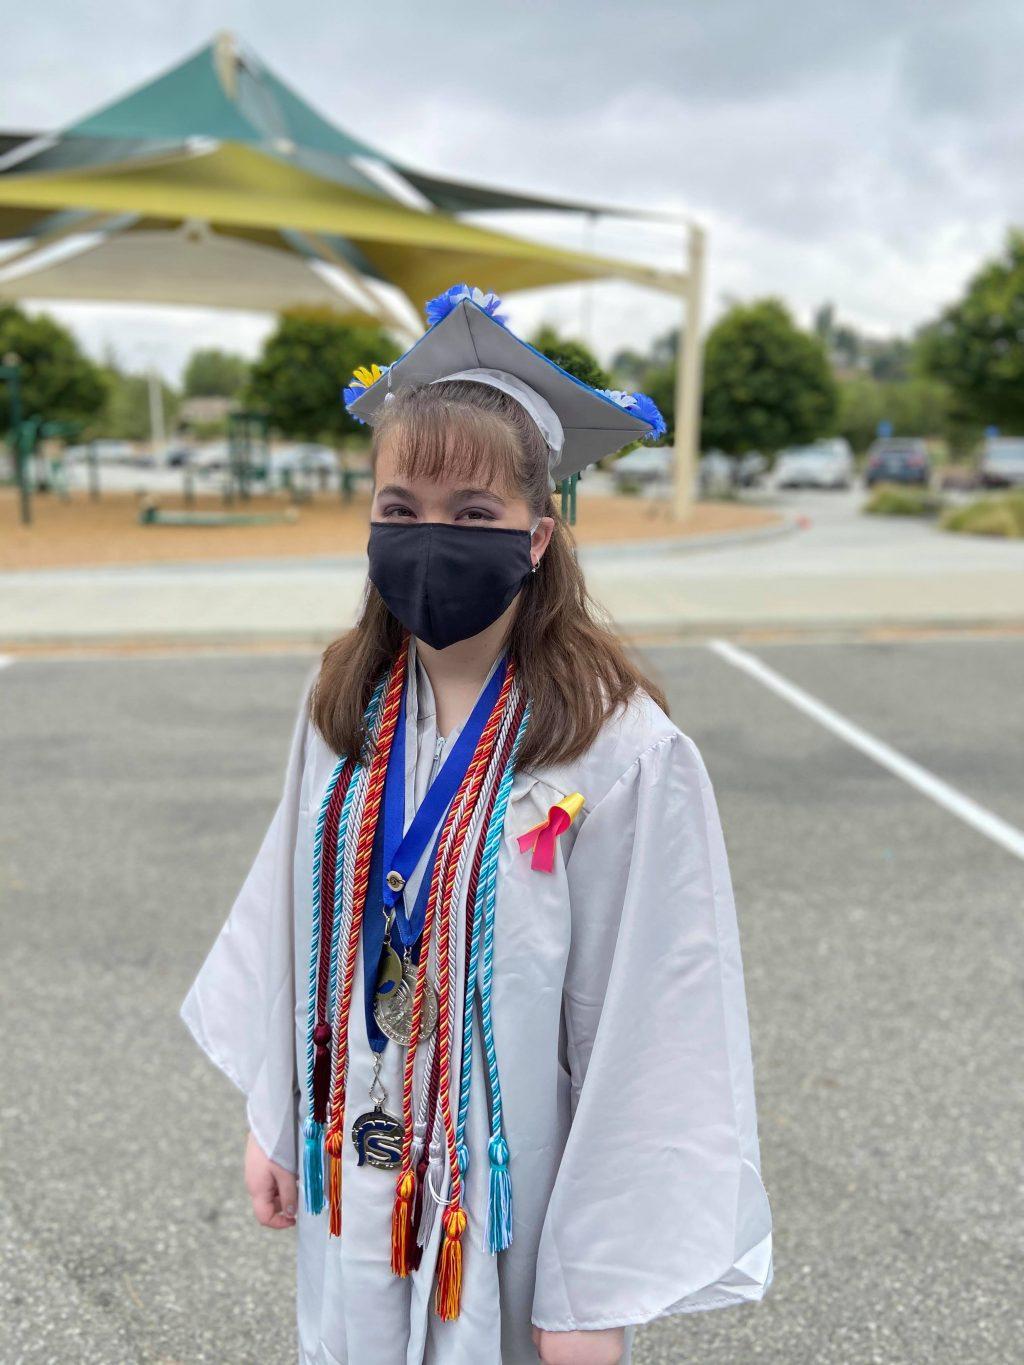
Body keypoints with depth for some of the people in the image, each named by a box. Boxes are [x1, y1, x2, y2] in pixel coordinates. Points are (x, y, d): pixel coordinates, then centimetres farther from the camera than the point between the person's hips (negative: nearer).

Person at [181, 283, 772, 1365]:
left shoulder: (622, 754, -24)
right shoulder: (343, 705, -7)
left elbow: (645, 1041, -19)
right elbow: (292, 920, 4)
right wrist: (272, 1117, 10)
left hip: (511, 1203, -4)